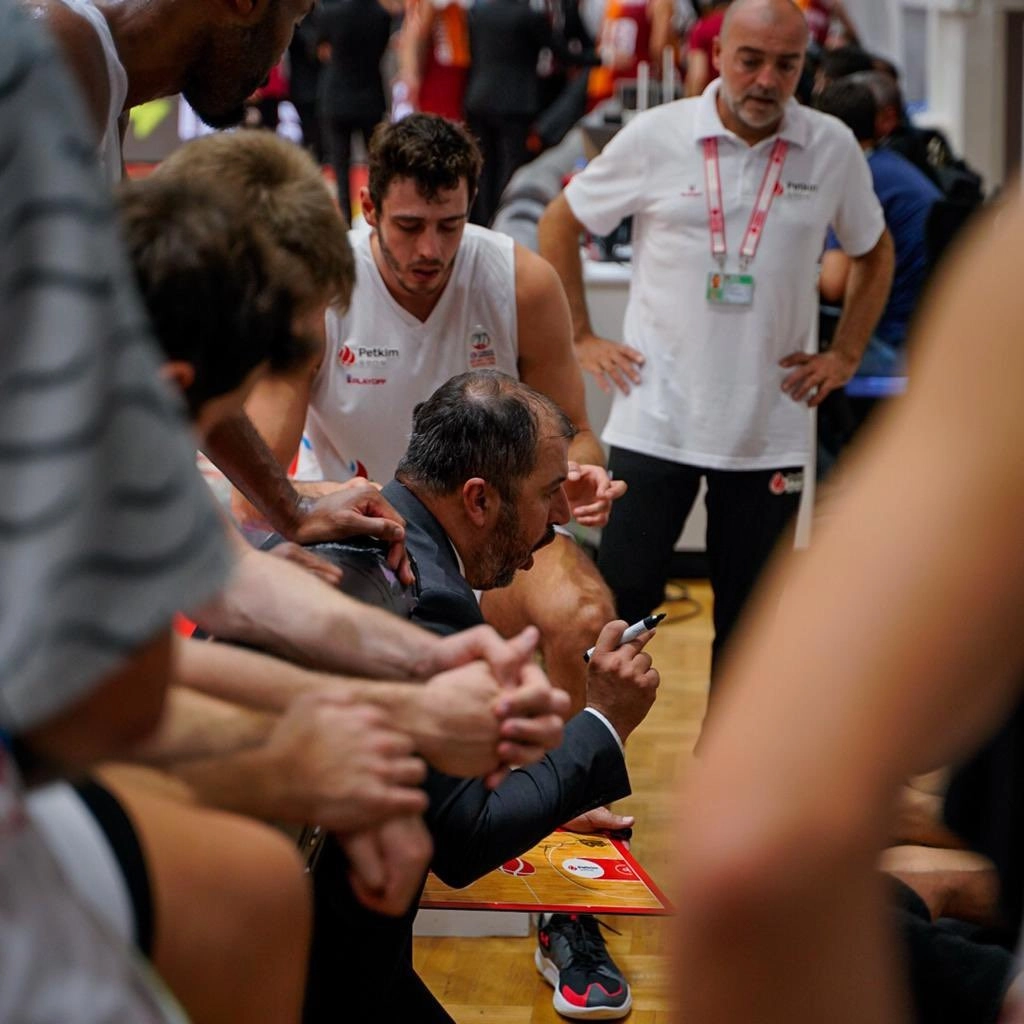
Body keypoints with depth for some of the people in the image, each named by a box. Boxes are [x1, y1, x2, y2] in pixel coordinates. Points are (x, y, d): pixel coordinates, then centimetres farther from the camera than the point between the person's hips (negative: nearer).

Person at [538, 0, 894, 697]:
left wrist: (846, 355, 8)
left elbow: (875, 252, 17)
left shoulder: (833, 149, 0)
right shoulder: (656, 137, -5)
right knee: (622, 598, 0)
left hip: (772, 427, 2)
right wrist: (580, 337, 3)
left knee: (749, 617, 9)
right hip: (656, 422, -2)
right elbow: (559, 224, 7)